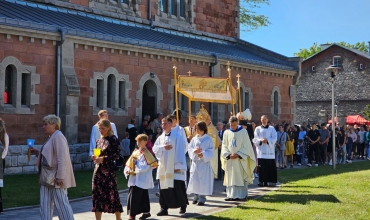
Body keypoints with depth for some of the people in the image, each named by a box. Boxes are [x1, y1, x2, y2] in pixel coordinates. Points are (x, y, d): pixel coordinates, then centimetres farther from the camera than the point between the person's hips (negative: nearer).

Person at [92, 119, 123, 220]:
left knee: (112, 195, -1)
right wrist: (95, 157, -1)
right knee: (97, 195, 4)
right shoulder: (99, 140, 13)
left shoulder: (113, 139, -6)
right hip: (98, 170, 6)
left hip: (109, 170, -6)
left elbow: (116, 155, -11)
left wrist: (103, 158, -19)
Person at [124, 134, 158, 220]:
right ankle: (146, 212, 27)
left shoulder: (146, 153, -11)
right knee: (143, 196, 16)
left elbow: (145, 167, -19)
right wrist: (127, 170, -6)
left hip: (142, 180, -7)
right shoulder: (135, 152, 12)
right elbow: (129, 163, 13)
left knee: (133, 197, -10)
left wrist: (134, 171, -18)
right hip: (135, 179, 7)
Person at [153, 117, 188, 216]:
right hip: (163, 167, 5)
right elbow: (154, 149, 4)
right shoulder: (160, 138, 12)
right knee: (164, 187, 4)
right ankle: (164, 208, 10)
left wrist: (178, 165, -15)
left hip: (175, 167, -5)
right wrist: (163, 147, -13)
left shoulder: (177, 136, -6)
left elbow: (180, 152, -10)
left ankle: (183, 205, 18)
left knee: (178, 187, -2)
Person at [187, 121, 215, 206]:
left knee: (203, 181, -5)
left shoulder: (208, 139, -4)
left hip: (204, 163, -4)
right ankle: (196, 197, 16)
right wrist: (194, 151, -13)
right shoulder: (194, 139, 9)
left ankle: (202, 198, 2)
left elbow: (211, 151, -7)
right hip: (195, 162, 4)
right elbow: (189, 148, 8)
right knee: (194, 180, 3)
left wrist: (203, 154, -20)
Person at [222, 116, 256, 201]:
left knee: (240, 177, -1)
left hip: (240, 160, -3)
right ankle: (230, 195, 5)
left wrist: (238, 154, -14)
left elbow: (246, 146, -4)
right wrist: (228, 155, -9)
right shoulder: (226, 133, 6)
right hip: (230, 159, 3)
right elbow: (224, 146, 7)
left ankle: (241, 195, 2)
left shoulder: (243, 132, -2)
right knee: (230, 177, 2)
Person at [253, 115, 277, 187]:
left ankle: (272, 181, 1)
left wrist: (267, 140, -16)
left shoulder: (272, 128, 9)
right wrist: (260, 140, -16)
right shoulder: (258, 129, 11)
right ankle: (261, 181, -1)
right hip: (261, 150, 1)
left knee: (270, 167, -3)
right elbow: (255, 139, 3)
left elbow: (274, 138, 0)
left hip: (269, 150, -1)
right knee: (261, 167, -4)